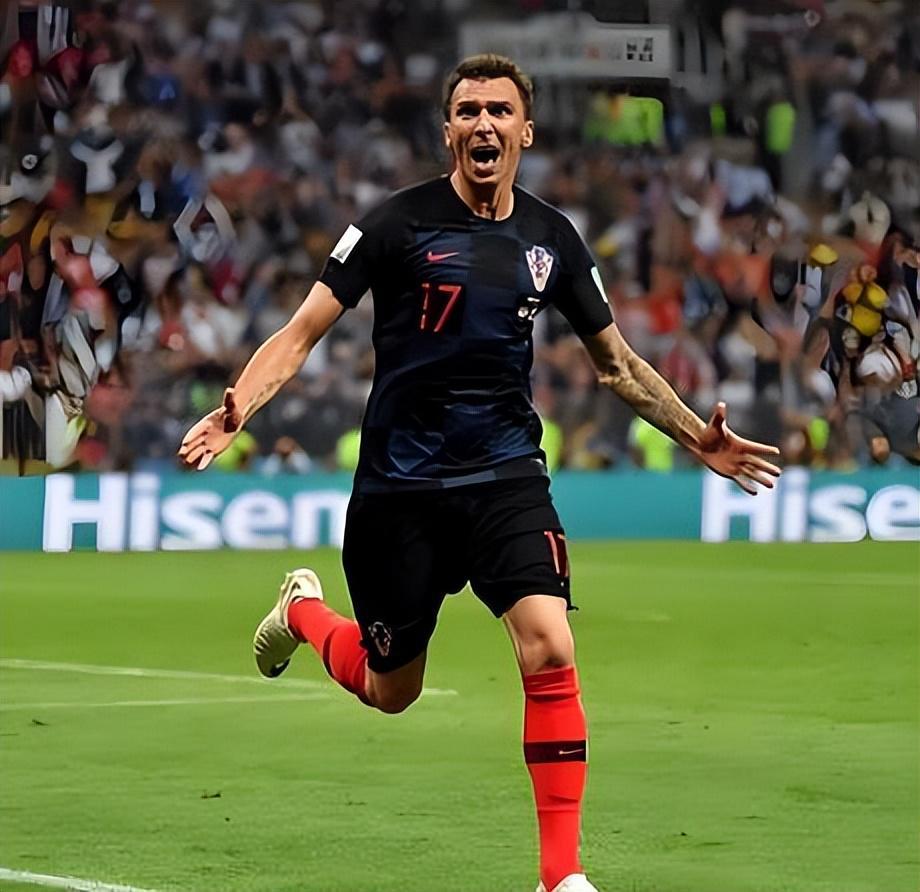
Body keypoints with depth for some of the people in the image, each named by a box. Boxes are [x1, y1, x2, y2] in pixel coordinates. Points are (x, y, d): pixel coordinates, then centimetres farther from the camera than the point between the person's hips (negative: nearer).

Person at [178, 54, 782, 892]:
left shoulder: (552, 240, 4)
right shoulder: (400, 222, -8)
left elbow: (617, 361, 16)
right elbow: (304, 330, -11)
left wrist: (701, 439, 7)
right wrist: (234, 410, -27)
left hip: (506, 476, 2)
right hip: (399, 484, -2)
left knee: (549, 652, -20)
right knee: (390, 691, 11)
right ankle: (303, 610, 46)